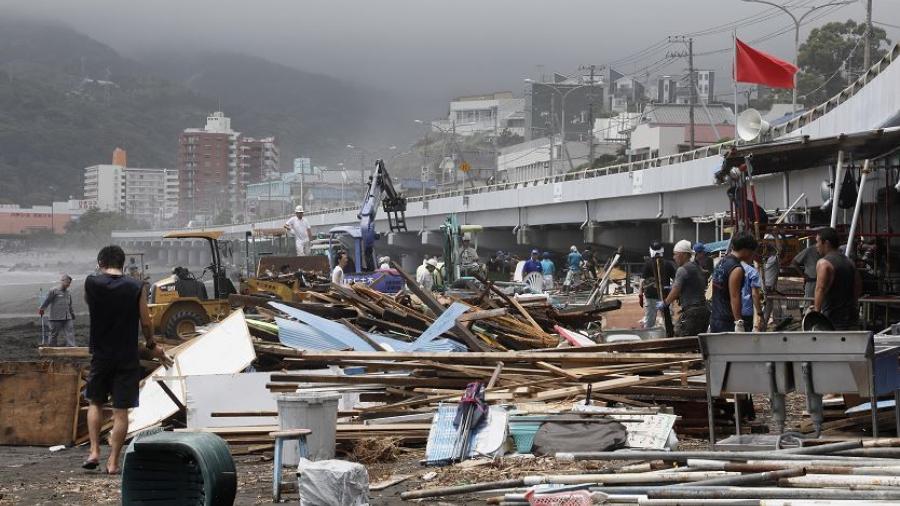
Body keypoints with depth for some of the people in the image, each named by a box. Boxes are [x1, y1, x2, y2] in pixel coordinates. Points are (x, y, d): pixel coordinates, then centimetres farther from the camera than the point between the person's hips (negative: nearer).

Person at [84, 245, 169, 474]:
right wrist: (152, 346, 13)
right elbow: (146, 322, -3)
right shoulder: (137, 287, -6)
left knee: (95, 403, 20)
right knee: (121, 411, 3)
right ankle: (113, 461, 2)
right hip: (128, 357, -1)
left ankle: (94, 451, 9)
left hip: (100, 355, 1)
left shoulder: (91, 283, -5)